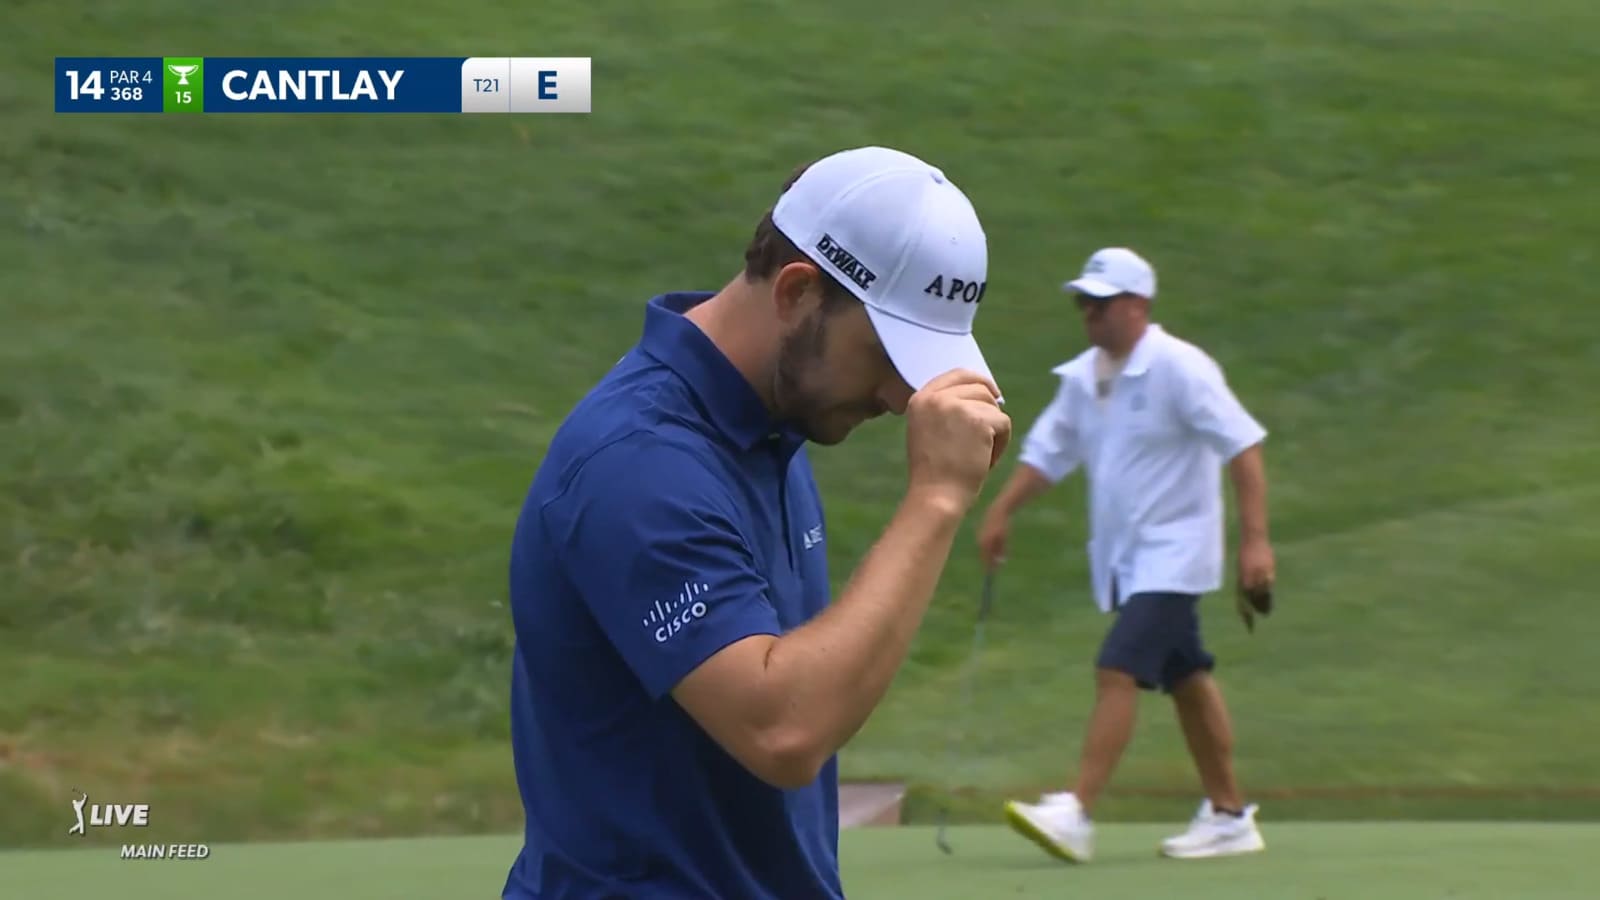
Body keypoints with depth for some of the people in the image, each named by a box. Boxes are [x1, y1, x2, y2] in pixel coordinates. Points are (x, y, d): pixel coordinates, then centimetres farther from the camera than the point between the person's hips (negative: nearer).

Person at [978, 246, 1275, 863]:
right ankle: (1229, 816, 20)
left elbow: (1243, 446, -17)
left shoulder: (1180, 369, -15)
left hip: (1172, 552, -8)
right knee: (1186, 680, 13)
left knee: (1118, 672, -18)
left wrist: (1255, 539, -23)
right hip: (1123, 556, 8)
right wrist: (1001, 512, -1)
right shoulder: (1082, 378, 7)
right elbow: (1046, 453, 13)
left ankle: (1077, 814, -23)